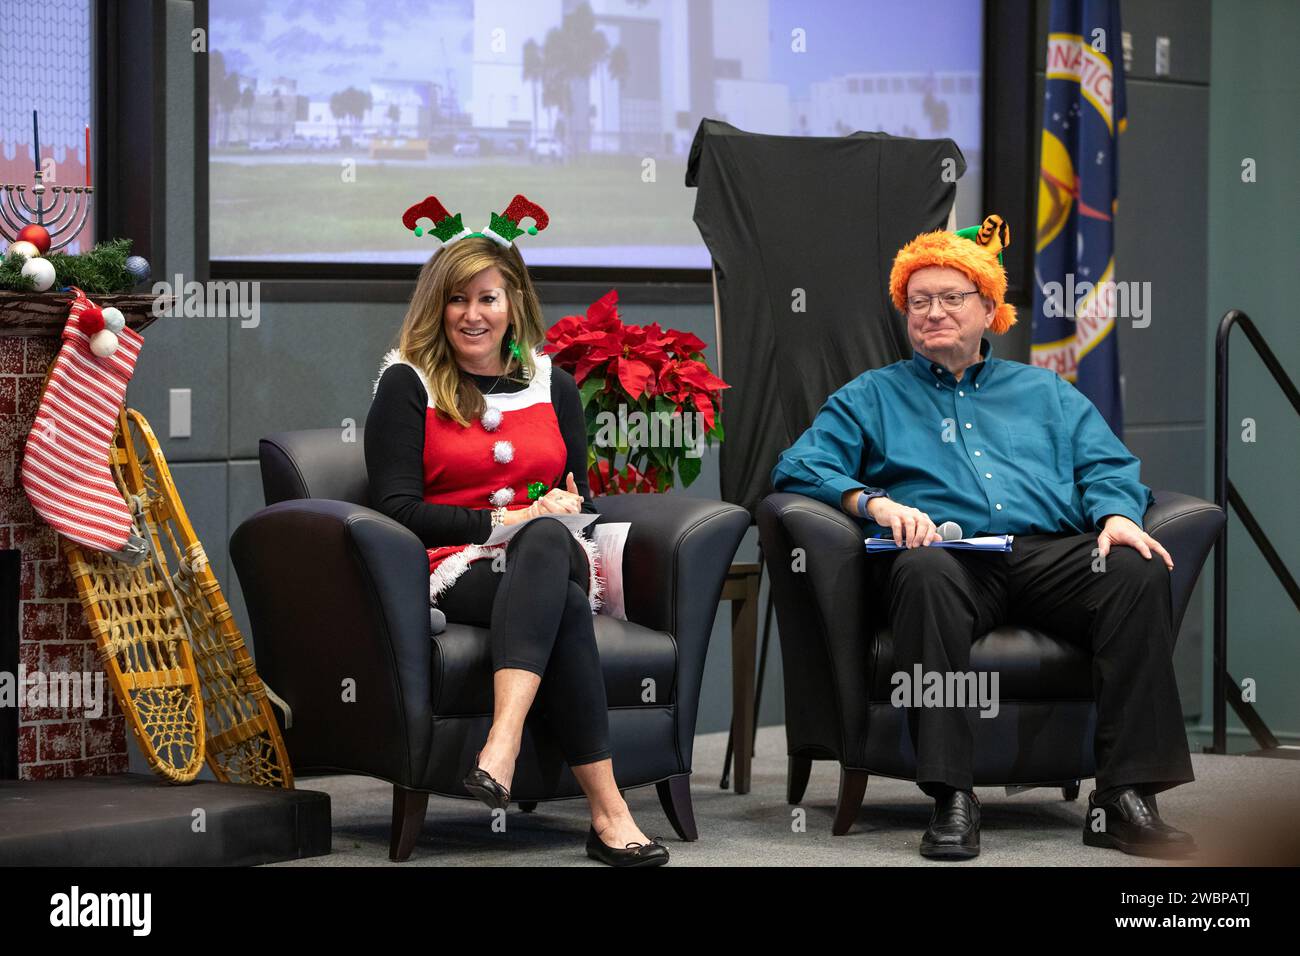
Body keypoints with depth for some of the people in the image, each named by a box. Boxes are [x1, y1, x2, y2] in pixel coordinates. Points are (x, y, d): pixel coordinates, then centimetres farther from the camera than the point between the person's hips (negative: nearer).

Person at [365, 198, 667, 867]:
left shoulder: (552, 385, 20)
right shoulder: (408, 385, 7)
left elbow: (579, 498, 23)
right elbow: (397, 507, -3)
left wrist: (567, 509, -4)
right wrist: (506, 520, -13)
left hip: (555, 560, 3)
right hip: (456, 569, -3)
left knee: (546, 539, -38)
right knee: (566, 610, -37)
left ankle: (501, 746, -55)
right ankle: (606, 811, -48)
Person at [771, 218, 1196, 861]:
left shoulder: (1047, 393, 32)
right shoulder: (872, 396, 26)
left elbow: (1107, 469, 20)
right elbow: (798, 468, 11)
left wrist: (1116, 515, -4)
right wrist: (875, 503, -8)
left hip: (1048, 553, 2)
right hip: (948, 554, -2)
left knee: (1138, 572, -30)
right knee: (923, 572, -40)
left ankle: (1124, 799, -33)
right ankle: (951, 800, -42)